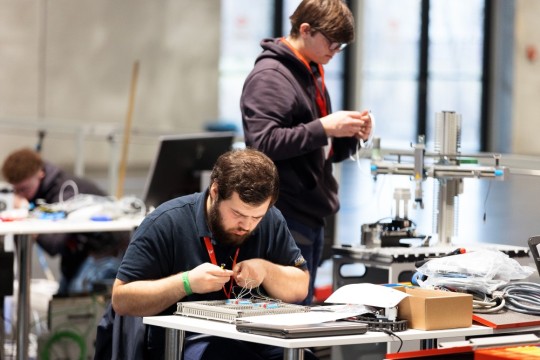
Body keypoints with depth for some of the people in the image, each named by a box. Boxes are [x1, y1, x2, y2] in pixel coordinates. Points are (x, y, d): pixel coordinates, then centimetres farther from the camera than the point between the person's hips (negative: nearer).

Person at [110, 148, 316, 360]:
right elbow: (120, 300, -9)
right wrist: (186, 282, -20)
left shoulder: (271, 221, 7)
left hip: (254, 340, 5)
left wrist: (265, 269, -9)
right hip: (183, 342, -4)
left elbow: (300, 288, 12)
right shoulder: (166, 223, -7)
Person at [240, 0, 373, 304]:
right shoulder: (270, 76, -9)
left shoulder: (313, 76, 19)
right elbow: (263, 143, -22)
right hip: (286, 220, -9)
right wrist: (323, 128, -21)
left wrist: (351, 137, 5)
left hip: (312, 218, 9)